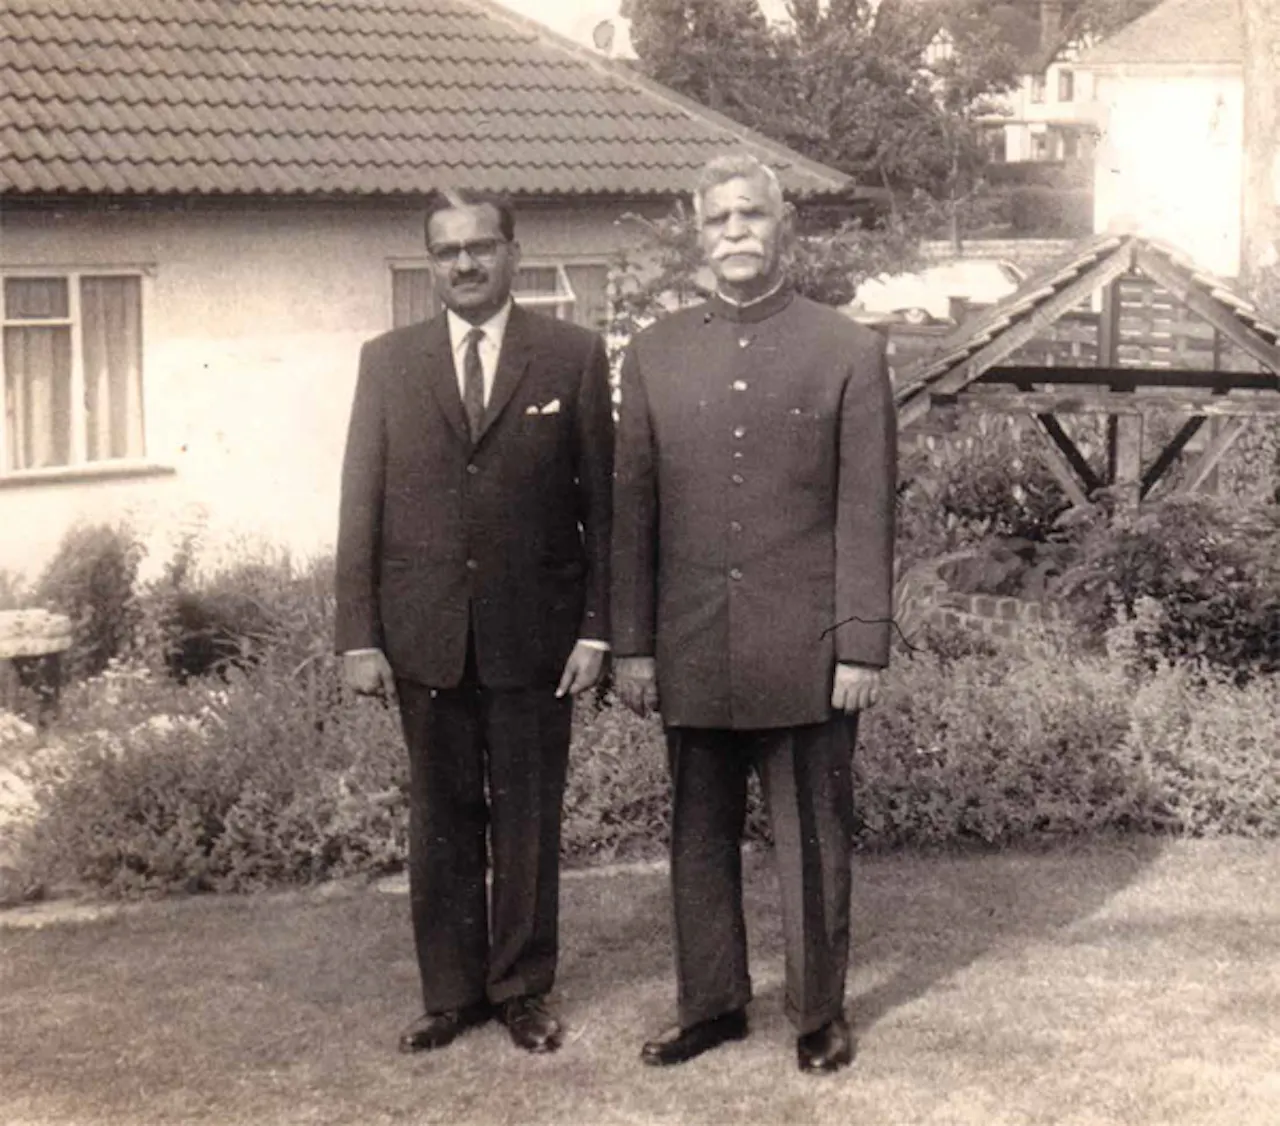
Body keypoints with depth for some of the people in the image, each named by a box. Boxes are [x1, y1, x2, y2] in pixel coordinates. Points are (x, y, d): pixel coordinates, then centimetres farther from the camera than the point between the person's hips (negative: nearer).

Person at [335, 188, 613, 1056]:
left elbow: (601, 501, 0)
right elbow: (362, 506, 4)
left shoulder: (574, 356, 1)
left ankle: (524, 987, 21)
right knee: (441, 818, 9)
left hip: (533, 633, -1)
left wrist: (595, 627, -5)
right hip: (424, 635, 2)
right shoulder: (388, 362, 6)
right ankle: (452, 991, 21)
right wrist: (360, 636, -2)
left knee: (528, 816, 8)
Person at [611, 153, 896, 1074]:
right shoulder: (655, 355, 7)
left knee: (813, 843, 7)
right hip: (694, 653, 3)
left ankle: (821, 1013, 21)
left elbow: (867, 513, -3)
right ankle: (713, 1005, 26)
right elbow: (633, 508, 8)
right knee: (701, 838, 12)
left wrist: (863, 647, -7)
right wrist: (631, 643, 4)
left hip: (807, 654, -3)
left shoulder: (848, 352, 0)